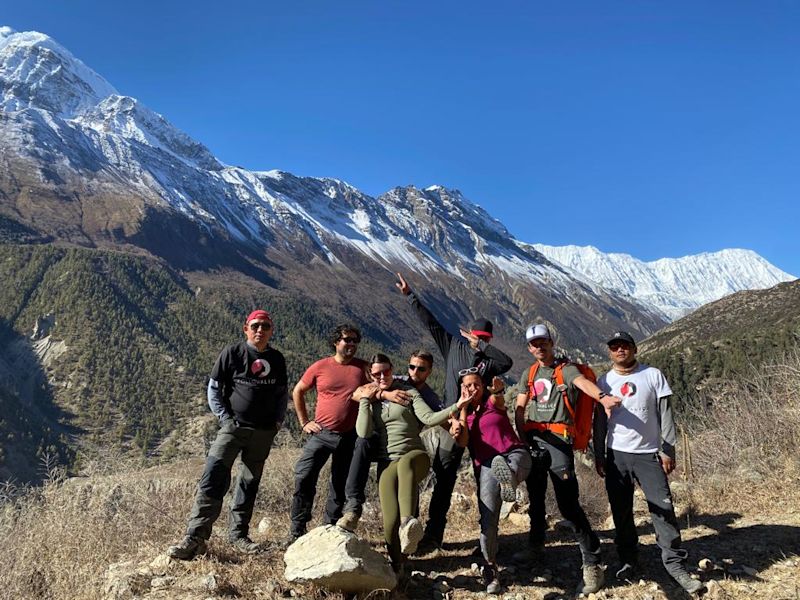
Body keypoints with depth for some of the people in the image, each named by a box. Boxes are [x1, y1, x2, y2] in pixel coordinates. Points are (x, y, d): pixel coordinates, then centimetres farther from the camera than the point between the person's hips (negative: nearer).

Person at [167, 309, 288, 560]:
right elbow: (214, 388, 0)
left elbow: (283, 393, 18)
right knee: (214, 478, -15)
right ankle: (195, 537, -13)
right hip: (233, 427, -4)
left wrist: (278, 420, 5)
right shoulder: (232, 353, -3)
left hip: (264, 433, 4)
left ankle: (238, 534, 23)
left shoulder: (277, 359, 7)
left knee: (250, 483, 11)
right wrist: (225, 417, -7)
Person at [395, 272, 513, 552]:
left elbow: (507, 362, -19)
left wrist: (480, 345, -18)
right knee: (444, 478, 7)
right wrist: (409, 295, 6)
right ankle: (434, 533, 15)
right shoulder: (454, 346, 6)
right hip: (452, 421, 1)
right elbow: (430, 322, 6)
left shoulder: (489, 360, 3)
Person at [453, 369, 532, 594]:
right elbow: (462, 442, -3)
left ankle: (509, 478, -68)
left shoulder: (492, 401, 9)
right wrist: (463, 408, -4)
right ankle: (490, 568, 9)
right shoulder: (461, 413, 14)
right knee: (488, 520, -5)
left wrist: (498, 390, -44)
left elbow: (498, 399, -19)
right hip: (486, 466, 0)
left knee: (510, 467, -38)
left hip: (514, 453, 0)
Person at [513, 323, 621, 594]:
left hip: (557, 440, -5)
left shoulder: (566, 369, -2)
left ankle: (592, 564, -5)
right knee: (535, 496, 18)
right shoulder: (529, 374, 14)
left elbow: (582, 382, -24)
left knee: (569, 505, -11)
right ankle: (536, 543, 39)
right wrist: (523, 436, -2)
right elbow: (520, 407, 12)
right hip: (533, 440, 6)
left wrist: (602, 397, -45)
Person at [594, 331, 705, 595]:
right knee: (621, 511, 7)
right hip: (616, 455, 2)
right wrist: (599, 456, 6)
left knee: (662, 507, -7)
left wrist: (668, 450, -5)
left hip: (649, 454, -2)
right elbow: (600, 422, 9)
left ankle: (675, 563, 5)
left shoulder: (653, 375, 1)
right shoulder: (604, 382, 7)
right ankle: (627, 561, 20)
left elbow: (665, 415, 1)